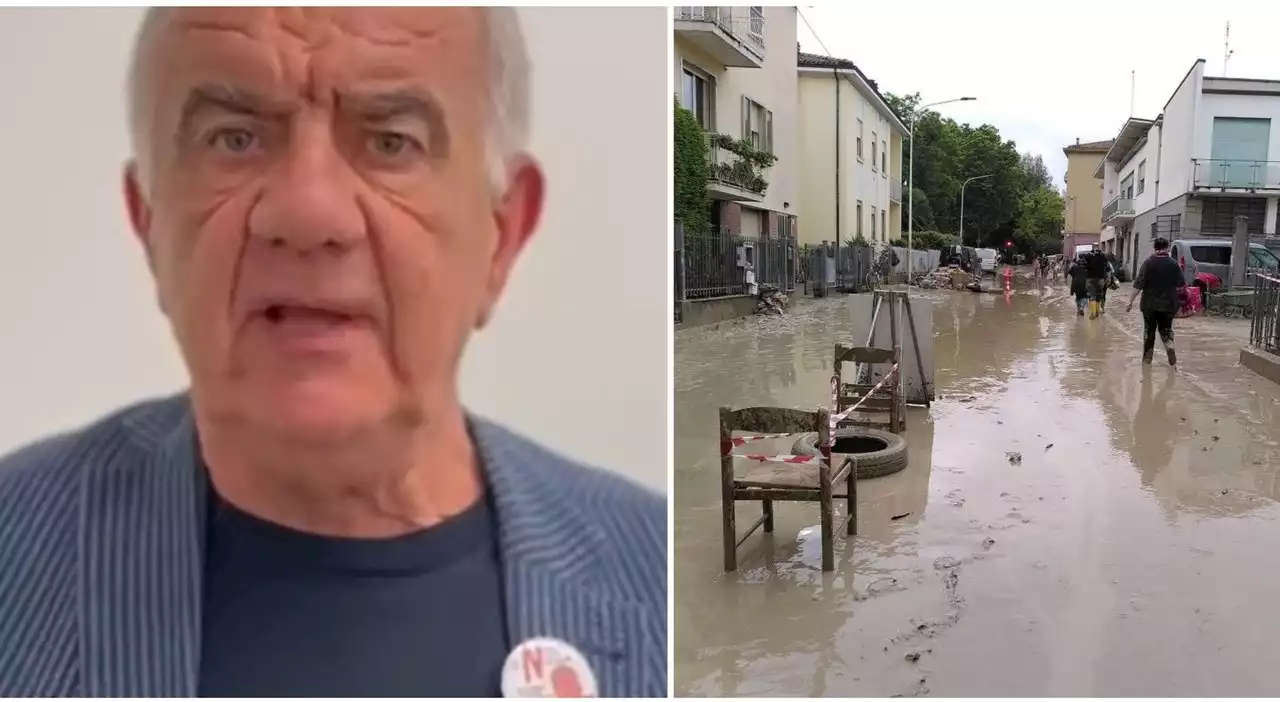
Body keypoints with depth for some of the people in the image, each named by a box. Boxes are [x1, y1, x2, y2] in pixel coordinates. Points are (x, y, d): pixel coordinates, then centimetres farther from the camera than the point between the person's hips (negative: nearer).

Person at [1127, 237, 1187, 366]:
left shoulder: (1148, 262, -9)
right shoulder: (1173, 263, -3)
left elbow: (1138, 284, -13)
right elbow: (1181, 285, 3)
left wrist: (1130, 301, -9)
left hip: (1150, 304, -1)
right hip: (1168, 303, 1)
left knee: (1149, 330, 11)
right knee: (1166, 329, 15)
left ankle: (1147, 357, 17)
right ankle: (1170, 347, -10)